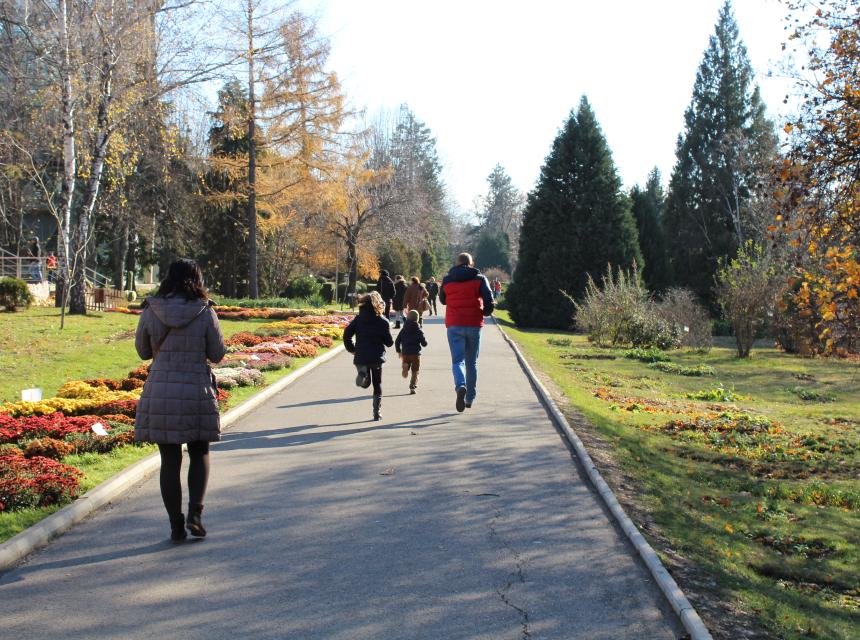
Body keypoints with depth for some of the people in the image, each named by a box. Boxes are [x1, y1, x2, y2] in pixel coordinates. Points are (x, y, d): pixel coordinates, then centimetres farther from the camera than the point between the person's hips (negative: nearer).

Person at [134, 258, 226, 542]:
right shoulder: (205, 313, -7)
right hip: (197, 391, -1)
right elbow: (217, 353, 0)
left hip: (159, 392, 1)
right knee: (200, 453, 17)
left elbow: (143, 351, 9)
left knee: (169, 459, 9)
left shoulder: (150, 312, -2)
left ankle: (176, 525, 12)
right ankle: (195, 513, 2)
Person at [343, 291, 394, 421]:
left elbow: (347, 334, -3)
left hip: (360, 356, 2)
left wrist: (351, 349, 8)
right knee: (377, 385, 12)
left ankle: (362, 373, -19)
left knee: (365, 383, 17)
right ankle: (377, 413, 7)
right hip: (377, 357, -2)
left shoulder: (358, 319, 2)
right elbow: (389, 342, -4)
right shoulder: (383, 322, -6)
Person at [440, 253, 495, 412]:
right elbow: (489, 299, -11)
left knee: (457, 360, -3)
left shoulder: (447, 280, 6)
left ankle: (461, 386, -33)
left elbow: (442, 299, 20)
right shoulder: (479, 279, 1)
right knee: (471, 362, 13)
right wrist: (486, 312, 8)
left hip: (454, 325, 0)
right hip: (474, 324, 0)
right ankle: (470, 398, 20)